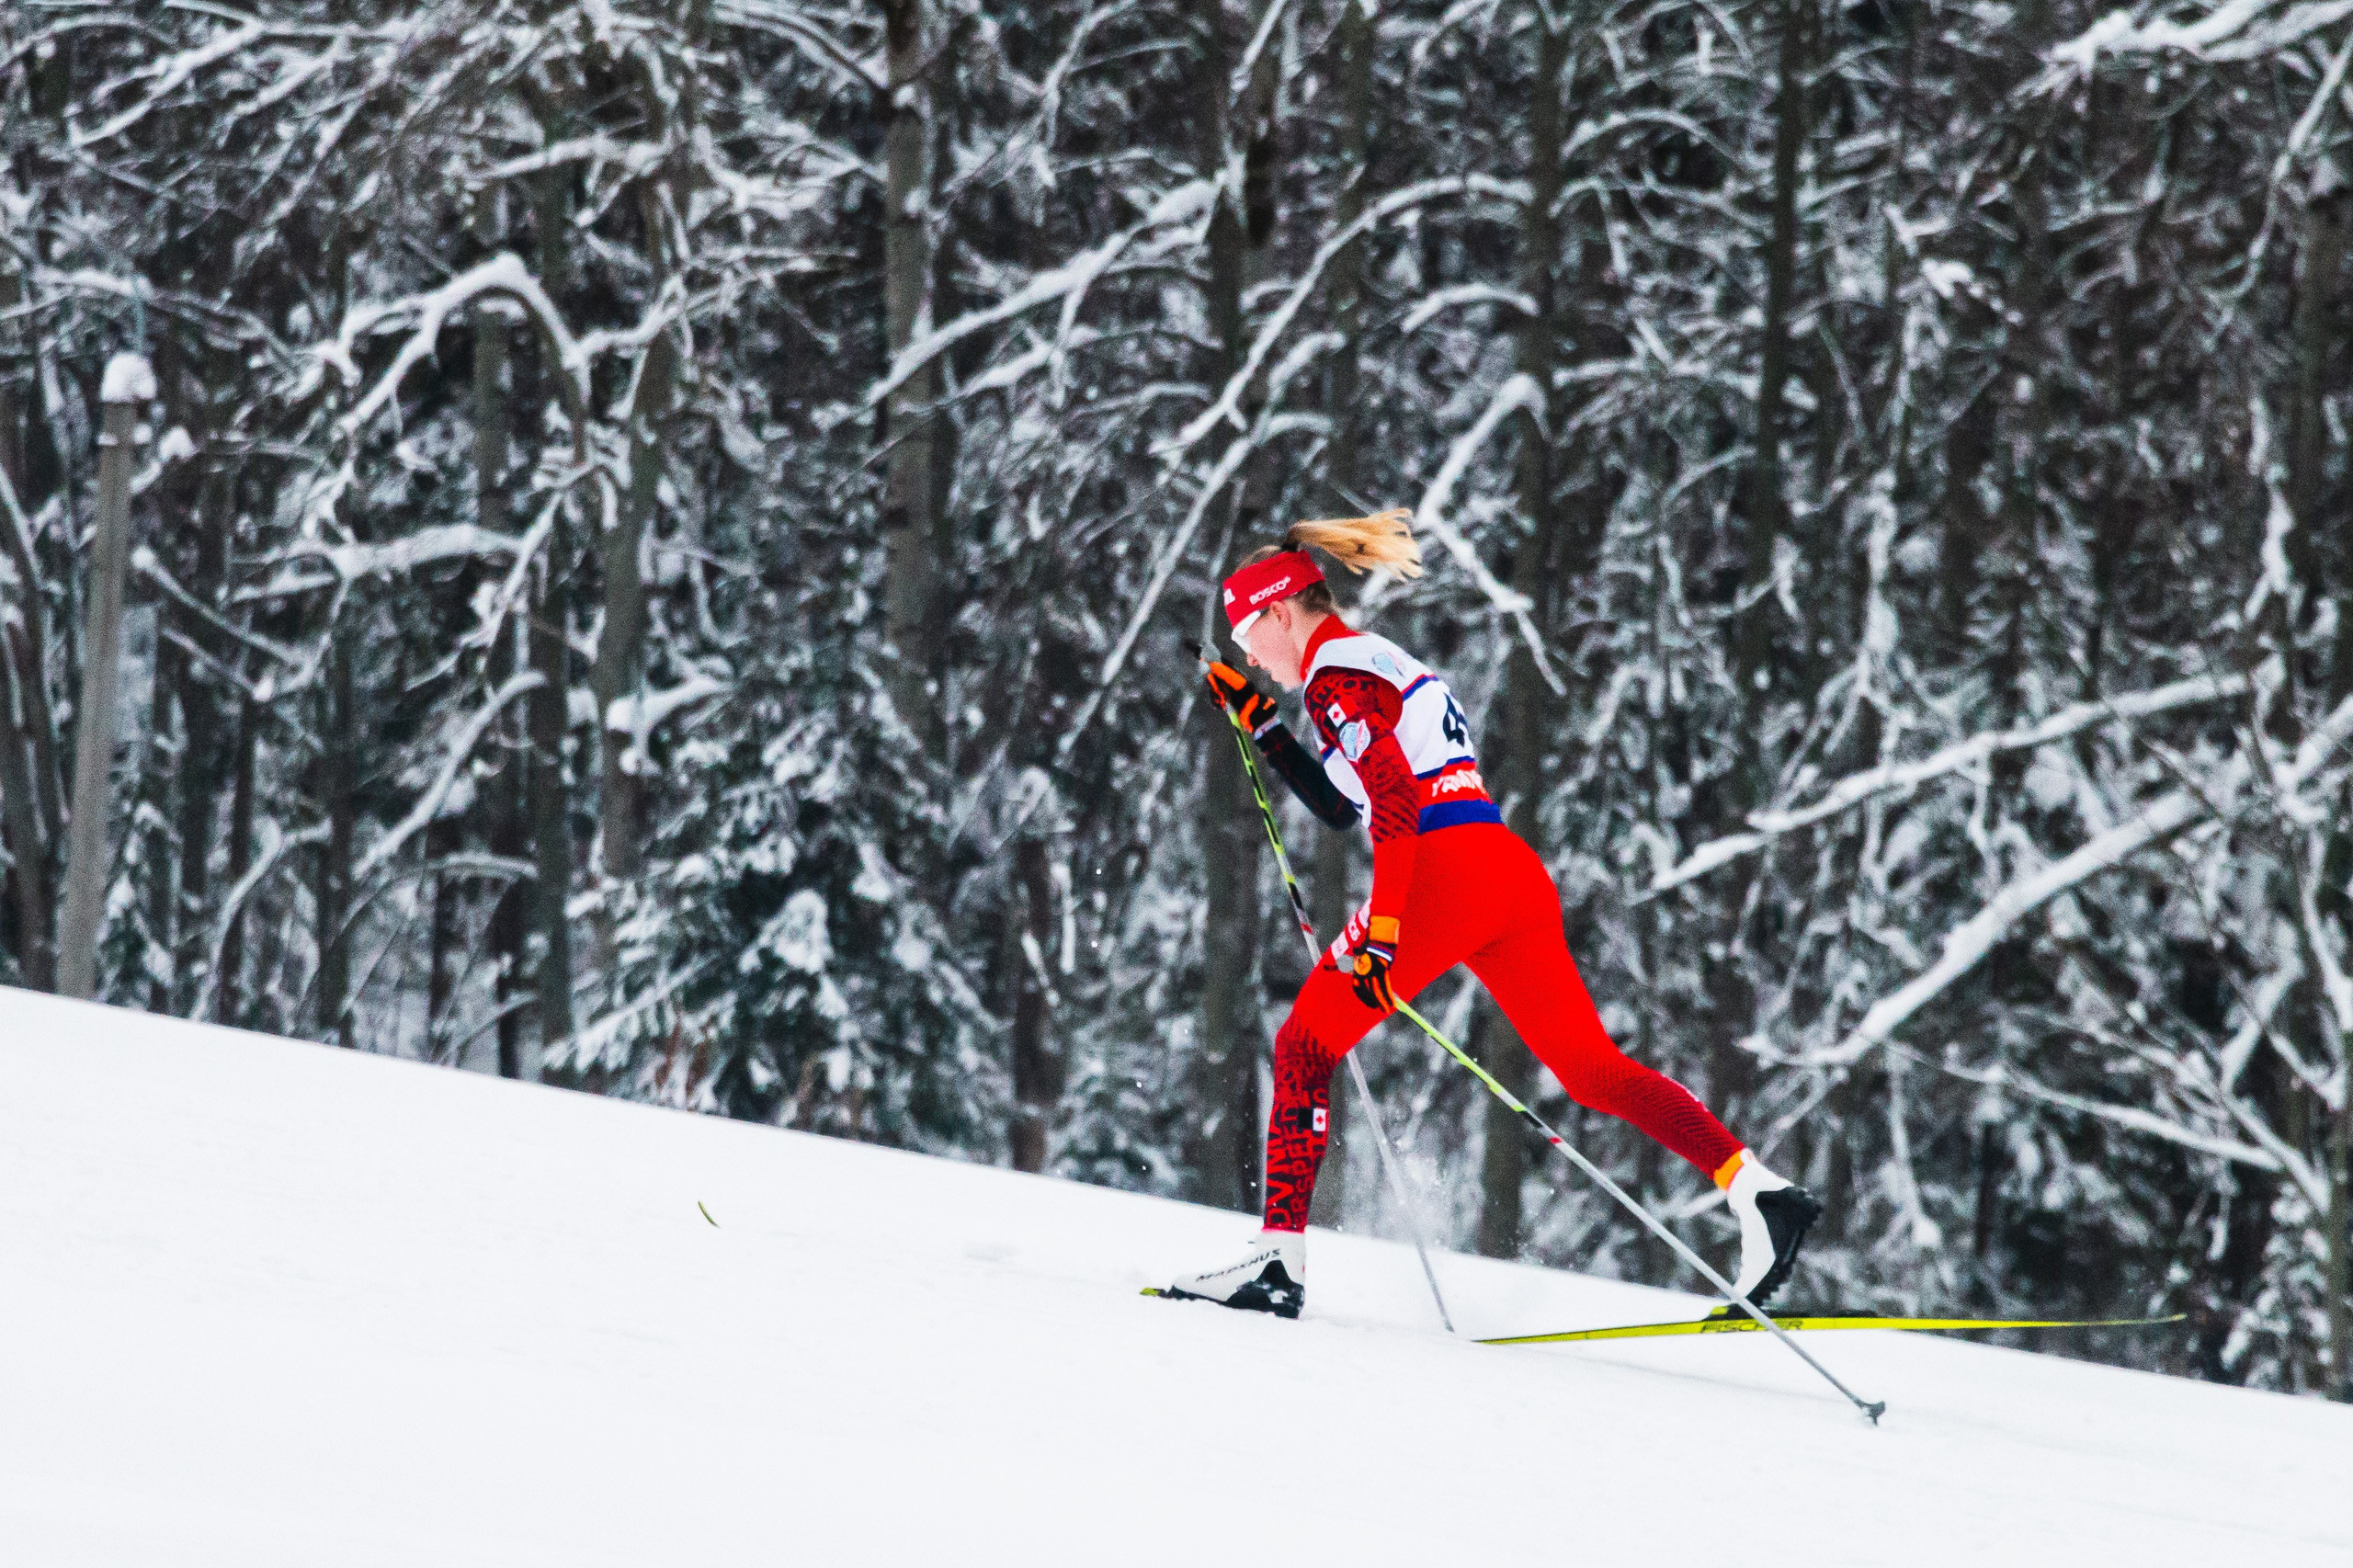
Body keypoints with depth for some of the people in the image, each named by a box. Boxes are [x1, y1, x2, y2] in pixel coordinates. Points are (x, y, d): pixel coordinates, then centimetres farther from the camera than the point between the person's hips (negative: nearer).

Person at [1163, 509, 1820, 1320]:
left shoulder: (1337, 675, -3)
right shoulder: (1386, 665, 26)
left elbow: (1394, 806, -16)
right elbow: (1343, 808, 36)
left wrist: (1380, 934, -22)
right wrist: (1261, 728, 36)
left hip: (1443, 874, -9)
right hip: (1516, 874, 9)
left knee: (1305, 1047, 3)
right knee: (1590, 1067, 5)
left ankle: (1279, 1255, -3)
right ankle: (1756, 1187, -10)